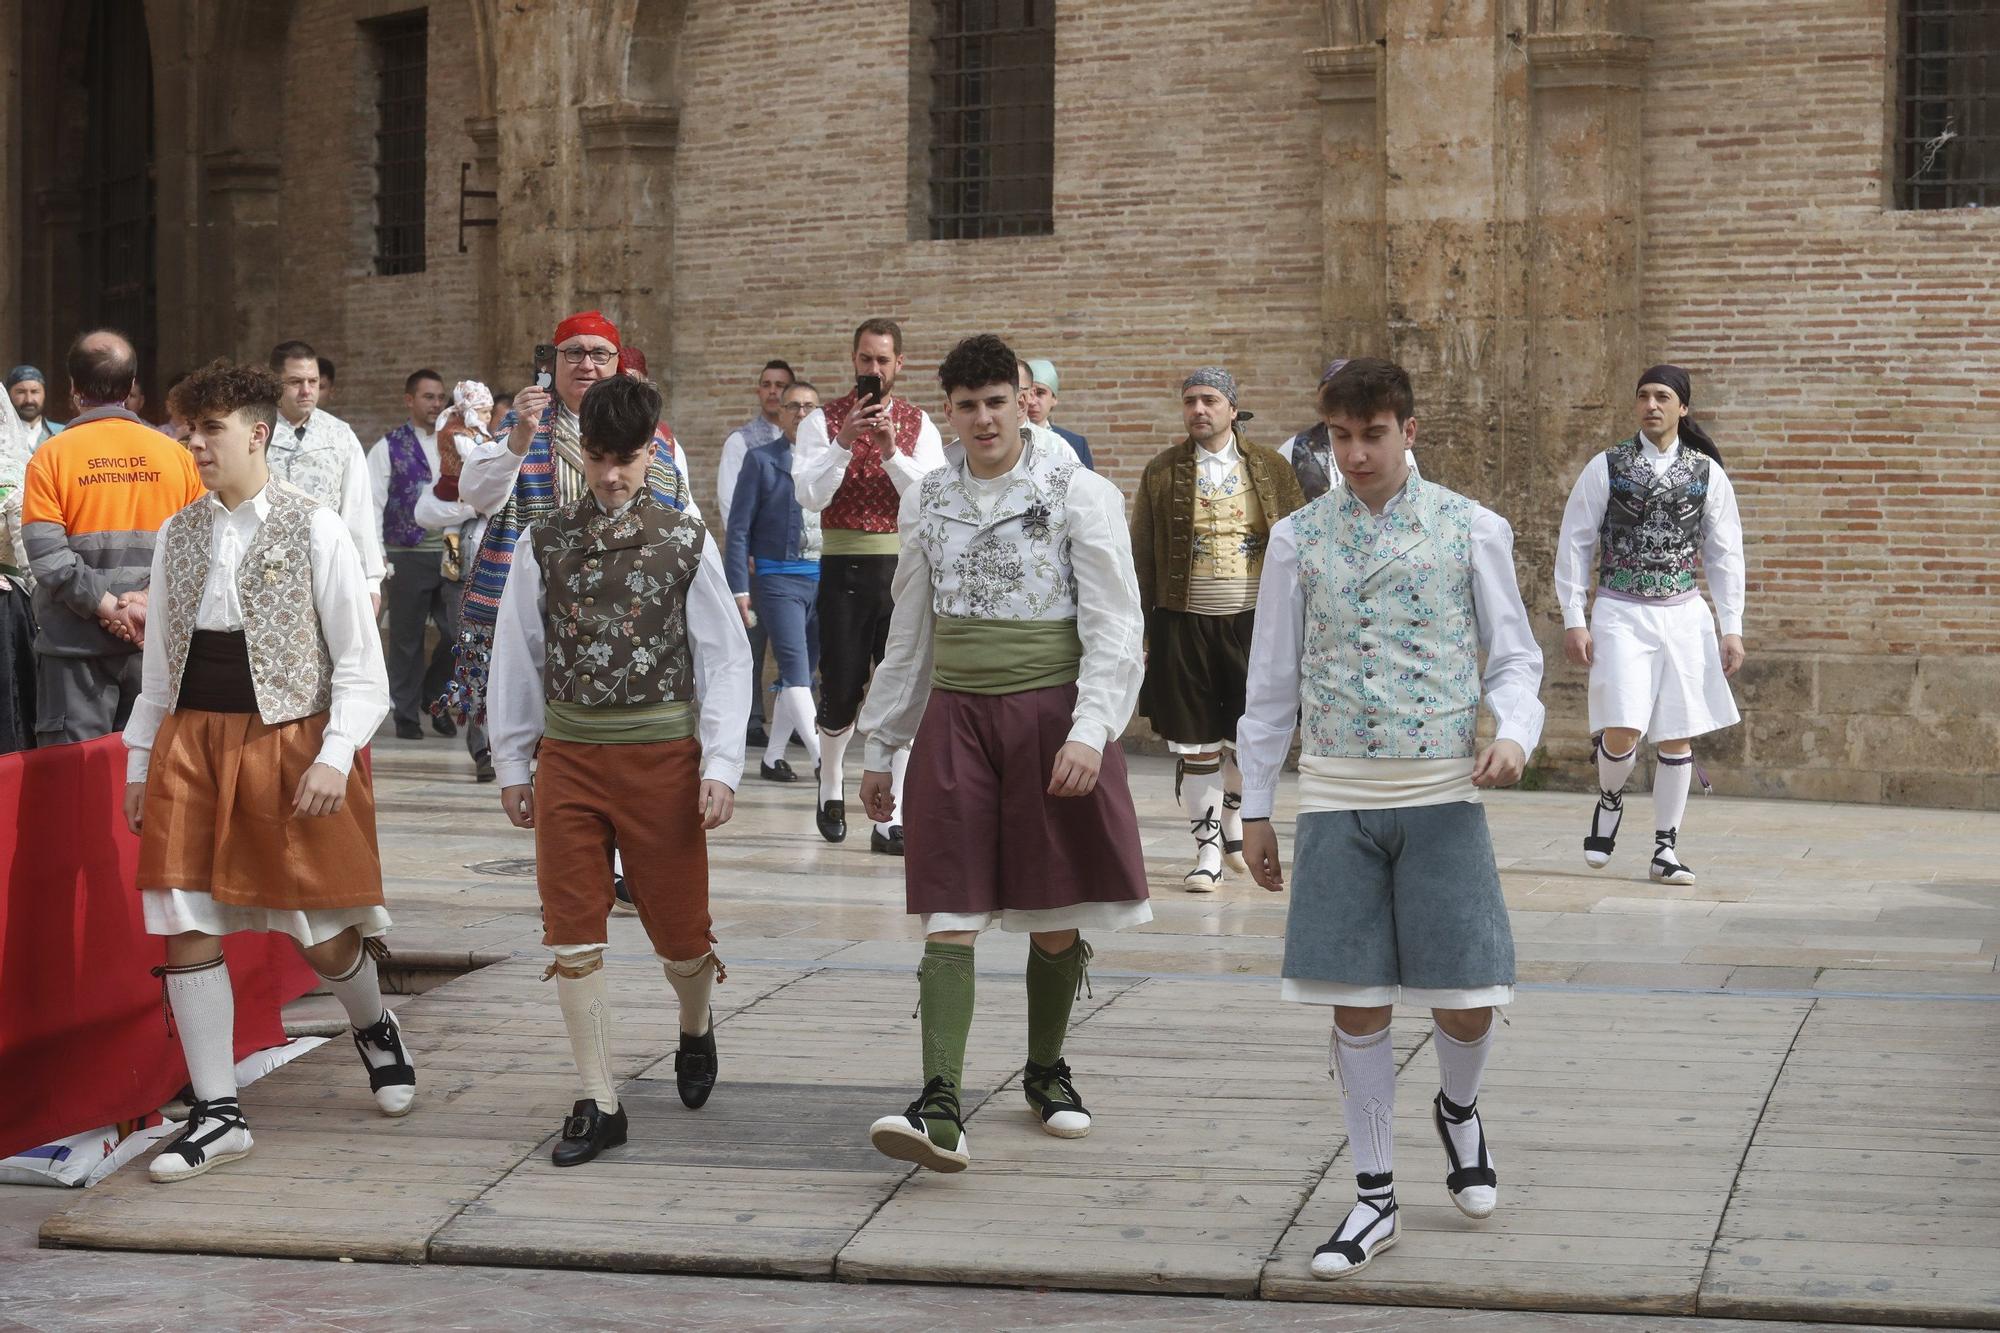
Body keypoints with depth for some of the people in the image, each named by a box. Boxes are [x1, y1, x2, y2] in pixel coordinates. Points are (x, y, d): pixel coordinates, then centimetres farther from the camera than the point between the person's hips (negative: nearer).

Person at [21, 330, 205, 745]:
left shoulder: (51, 456, -6)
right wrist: (153, 597, -8)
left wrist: (108, 605, -11)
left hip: (77, 648, -3)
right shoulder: (175, 454, 1)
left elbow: (46, 555, -14)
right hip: (158, 645, 3)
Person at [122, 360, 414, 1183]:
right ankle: (217, 1113, 7)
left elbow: (362, 668, -5)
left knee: (324, 937, 2)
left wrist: (334, 758, -16)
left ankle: (374, 1027, 35)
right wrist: (139, 763, 13)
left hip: (289, 740, -4)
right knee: (187, 929, -2)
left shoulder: (315, 530, -5)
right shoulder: (179, 536, 9)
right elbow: (160, 664, 17)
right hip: (190, 745, 4)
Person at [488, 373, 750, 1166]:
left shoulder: (685, 542, -1)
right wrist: (513, 761, 10)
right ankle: (598, 1103, 7)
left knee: (678, 925, 6)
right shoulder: (544, 543, 4)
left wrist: (720, 764, -7)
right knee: (573, 932, 0)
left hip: (661, 751, -2)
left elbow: (725, 656, 0)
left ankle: (696, 1030, 39)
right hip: (569, 751, 2)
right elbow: (517, 655, 10)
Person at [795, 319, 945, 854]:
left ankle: (889, 820, 3)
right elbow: (810, 495, -12)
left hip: (904, 567, 1)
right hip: (844, 567, -1)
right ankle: (831, 782, 33)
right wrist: (844, 442, -21)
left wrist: (892, 452, -18)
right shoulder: (822, 422, 1)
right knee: (841, 690, 2)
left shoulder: (918, 425, 6)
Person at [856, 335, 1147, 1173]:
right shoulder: (928, 504, 10)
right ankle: (941, 1108, -14)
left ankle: (1045, 1071, 29)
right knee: (951, 919, -7)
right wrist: (881, 747, 18)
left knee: (1058, 921, 7)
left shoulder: (1080, 496, -3)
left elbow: (1115, 629, -6)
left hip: (1050, 714, -2)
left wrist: (1089, 732, -18)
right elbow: (909, 635, 17)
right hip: (956, 717, 2)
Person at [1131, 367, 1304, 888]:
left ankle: (1232, 813, 28)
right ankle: (1207, 847, 14)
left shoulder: (1270, 469, 6)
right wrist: (1137, 630, 1)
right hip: (1182, 624, 0)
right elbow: (1142, 557, 6)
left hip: (1254, 622, 0)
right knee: (1195, 744, 2)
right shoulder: (1162, 472, 5)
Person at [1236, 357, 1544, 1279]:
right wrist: (1255, 809, 10)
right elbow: (1273, 679, 10)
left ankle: (1458, 1110, 33)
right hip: (1337, 795, 1)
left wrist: (1514, 733, -14)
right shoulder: (1299, 539, 5)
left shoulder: (1471, 531, 2)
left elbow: (1514, 654, 7)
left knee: (1467, 1001, -2)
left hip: (1441, 791, -1)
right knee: (1356, 1002, 2)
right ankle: (1375, 1198, 15)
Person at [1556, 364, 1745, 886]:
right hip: (1620, 612, -2)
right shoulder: (1606, 467, 1)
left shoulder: (1707, 473, 6)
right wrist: (1573, 620, -3)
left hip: (1683, 614, 2)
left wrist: (1732, 627, 5)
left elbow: (1725, 555, 11)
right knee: (1623, 730, -15)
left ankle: (1666, 848, 13)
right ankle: (1610, 799, 17)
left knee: (1677, 736, 3)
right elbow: (1574, 544, 3)